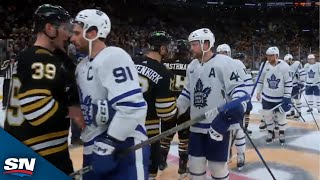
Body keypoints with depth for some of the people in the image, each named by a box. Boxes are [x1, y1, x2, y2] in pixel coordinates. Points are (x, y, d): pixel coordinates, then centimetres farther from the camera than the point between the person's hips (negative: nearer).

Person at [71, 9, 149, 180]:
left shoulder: (115, 57, -16)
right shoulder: (82, 66, 14)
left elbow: (132, 106, -24)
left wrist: (109, 143, -21)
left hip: (125, 148, -8)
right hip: (93, 147, 9)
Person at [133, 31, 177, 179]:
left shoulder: (132, 63, 2)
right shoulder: (163, 73, -15)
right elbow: (166, 111, -17)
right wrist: (175, 111, 5)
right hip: (147, 127, -6)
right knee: (149, 165, 8)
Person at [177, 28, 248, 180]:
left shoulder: (224, 62, -12)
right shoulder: (192, 66, 11)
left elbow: (237, 87, -13)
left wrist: (238, 107, -29)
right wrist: (175, 109, 13)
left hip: (219, 124, -6)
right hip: (197, 125, 6)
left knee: (217, 166, 5)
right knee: (195, 164, 13)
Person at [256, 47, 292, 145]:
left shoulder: (284, 66, -13)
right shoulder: (264, 66, -4)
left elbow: (289, 82, -9)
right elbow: (260, 80, 8)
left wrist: (287, 96, -11)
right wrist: (258, 92, 7)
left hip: (280, 98, -2)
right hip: (267, 97, 2)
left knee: (281, 116, 8)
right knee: (267, 115, 6)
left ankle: (281, 133, 30)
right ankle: (270, 132, 28)